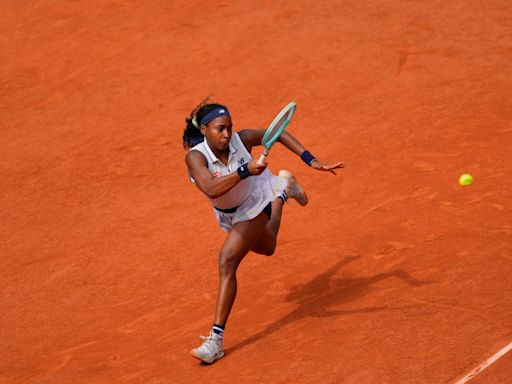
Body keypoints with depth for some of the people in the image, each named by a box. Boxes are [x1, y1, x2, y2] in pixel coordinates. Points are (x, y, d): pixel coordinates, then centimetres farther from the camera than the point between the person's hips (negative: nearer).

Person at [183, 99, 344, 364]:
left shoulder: (242, 139, -28)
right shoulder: (195, 157, -32)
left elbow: (278, 133, -11)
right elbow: (211, 189, -51)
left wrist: (311, 161, -17)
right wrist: (245, 171, -60)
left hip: (254, 203, -3)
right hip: (227, 212, 3)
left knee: (227, 259, -24)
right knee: (267, 248, 32)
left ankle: (215, 340, -24)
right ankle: (283, 189, 60)